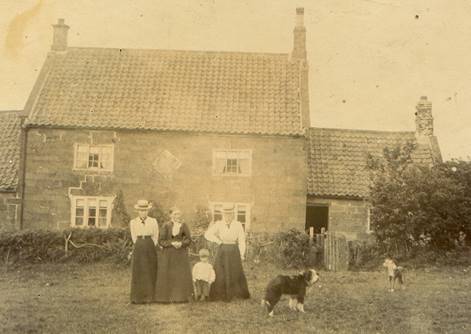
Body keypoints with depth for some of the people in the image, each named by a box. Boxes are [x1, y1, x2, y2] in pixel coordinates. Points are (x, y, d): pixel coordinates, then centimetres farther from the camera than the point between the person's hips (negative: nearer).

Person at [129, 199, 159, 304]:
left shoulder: (153, 222, 5)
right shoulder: (133, 222, 5)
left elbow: (155, 237, 7)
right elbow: (134, 238, 5)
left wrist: (150, 248, 1)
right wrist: (141, 248, 0)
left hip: (150, 249, 0)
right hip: (138, 249, 0)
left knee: (150, 273, 2)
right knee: (138, 273, -1)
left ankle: (149, 297, 8)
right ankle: (138, 298, 2)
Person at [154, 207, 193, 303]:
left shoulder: (184, 225, 3)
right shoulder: (166, 226, -4)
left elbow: (189, 239, 3)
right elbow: (161, 241, -5)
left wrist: (181, 243, -15)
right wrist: (171, 243, -18)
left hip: (181, 255, 2)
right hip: (168, 254, -2)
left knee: (182, 275, 1)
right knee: (168, 276, -1)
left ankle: (181, 296, 11)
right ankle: (167, 297, 9)